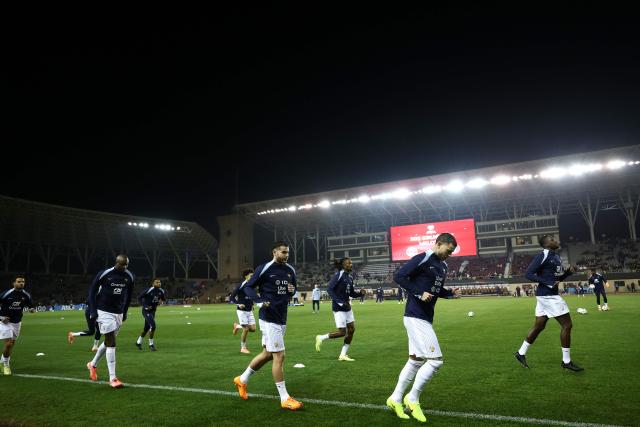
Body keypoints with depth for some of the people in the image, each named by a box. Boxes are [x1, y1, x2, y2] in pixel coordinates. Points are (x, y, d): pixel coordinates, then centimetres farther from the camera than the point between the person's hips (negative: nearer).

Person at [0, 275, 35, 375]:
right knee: (8, 344, -12)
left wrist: (32, 309, -17)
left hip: (17, 323, 4)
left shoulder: (26, 295, -5)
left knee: (12, 344, 10)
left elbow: (31, 305, 6)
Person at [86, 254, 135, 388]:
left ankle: (93, 365, 43)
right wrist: (93, 311, -8)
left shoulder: (129, 277, 0)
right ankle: (112, 378, -6)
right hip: (105, 312, -6)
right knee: (111, 343, -11)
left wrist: (125, 312, 15)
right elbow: (92, 291, -4)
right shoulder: (104, 274, -14)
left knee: (108, 342, 17)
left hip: (118, 313, 6)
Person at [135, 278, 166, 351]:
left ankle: (138, 342, 39)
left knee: (146, 328, 17)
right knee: (153, 325, -18)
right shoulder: (149, 290, -19)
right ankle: (151, 344, -3)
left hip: (153, 311, 7)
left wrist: (161, 301, -8)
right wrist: (145, 306, -19)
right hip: (146, 311, -7)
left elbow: (164, 299, 15)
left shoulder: (161, 291, -1)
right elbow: (139, 297, -12)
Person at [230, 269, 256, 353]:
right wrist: (238, 304, -22)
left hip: (250, 311, 6)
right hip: (242, 311, -6)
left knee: (253, 329, 0)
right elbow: (231, 298, -10)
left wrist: (252, 304, 9)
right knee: (246, 329, -7)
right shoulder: (240, 286, -13)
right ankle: (243, 348, 13)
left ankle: (237, 326, 27)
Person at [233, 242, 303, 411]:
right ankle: (285, 399, 3)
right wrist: (259, 301, -20)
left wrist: (293, 290, -1)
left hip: (282, 319, 8)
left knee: (267, 354, 17)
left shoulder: (290, 270, 9)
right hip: (269, 318, -8)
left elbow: (294, 287, 22)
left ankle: (242, 379, 37)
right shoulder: (264, 269, -11)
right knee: (279, 356, -7)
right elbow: (248, 287, -5)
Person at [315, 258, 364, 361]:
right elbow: (329, 289, -18)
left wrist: (360, 293, -4)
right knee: (342, 332, -7)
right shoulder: (339, 275, -13)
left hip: (347, 307, 8)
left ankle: (343, 355, 16)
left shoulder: (350, 277, 10)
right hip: (338, 308, -8)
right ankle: (321, 338, 14)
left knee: (352, 329, 5)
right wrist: (340, 302, -22)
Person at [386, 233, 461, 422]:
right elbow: (399, 276, -18)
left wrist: (451, 293, 6)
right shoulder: (422, 259, -13)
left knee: (416, 360, 15)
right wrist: (419, 293, -22)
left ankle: (395, 399, 26)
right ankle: (412, 399, 7)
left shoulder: (443, 266, 15)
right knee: (435, 360, -10)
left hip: (425, 318, 10)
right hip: (415, 317, -10)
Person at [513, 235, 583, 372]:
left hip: (549, 295, 10)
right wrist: (548, 283, -23)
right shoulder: (543, 255, -14)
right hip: (548, 295, -10)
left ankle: (521, 353, 23)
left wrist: (569, 271, 4)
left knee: (539, 326, 14)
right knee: (567, 325, -4)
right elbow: (528, 274, -18)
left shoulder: (556, 256, 15)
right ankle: (566, 361, 7)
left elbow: (558, 277, 23)